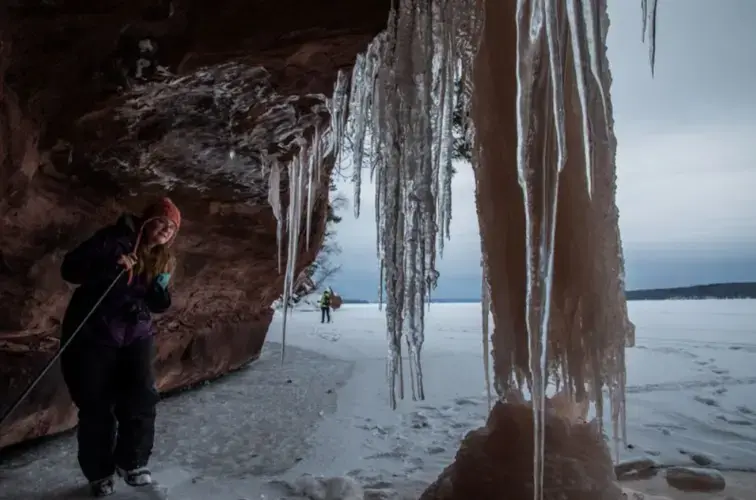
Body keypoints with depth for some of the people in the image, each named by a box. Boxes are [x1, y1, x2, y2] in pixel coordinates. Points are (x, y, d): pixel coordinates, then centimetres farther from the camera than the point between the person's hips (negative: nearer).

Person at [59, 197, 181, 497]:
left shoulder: (162, 260, 6)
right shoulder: (114, 239, -11)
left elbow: (158, 306, 8)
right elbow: (70, 268, -19)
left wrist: (162, 285, -12)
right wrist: (111, 263, -33)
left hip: (135, 336, 5)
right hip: (92, 335, -4)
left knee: (141, 399, -3)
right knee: (96, 406, 4)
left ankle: (132, 462, 18)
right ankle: (99, 473, 22)